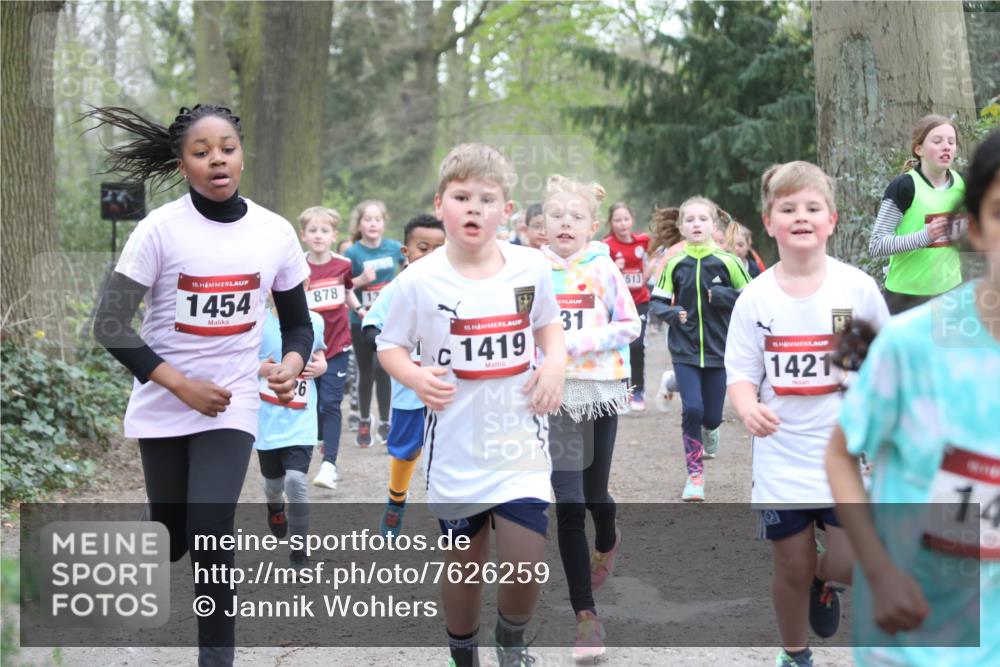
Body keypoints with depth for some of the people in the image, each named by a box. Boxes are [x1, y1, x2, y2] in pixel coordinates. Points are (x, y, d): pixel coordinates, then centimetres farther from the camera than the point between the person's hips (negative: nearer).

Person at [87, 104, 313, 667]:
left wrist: (292, 362, -15)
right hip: (163, 408, 0)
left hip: (232, 404, 0)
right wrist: (183, 385, -19)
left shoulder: (276, 233, -5)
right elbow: (110, 325, -13)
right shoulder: (160, 230, -13)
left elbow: (298, 323, 7)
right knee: (173, 538, 12)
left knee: (210, 535, -15)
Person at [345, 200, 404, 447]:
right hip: (361, 321, 0)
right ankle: (364, 422, 26)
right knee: (365, 373, 10)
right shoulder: (352, 253, -8)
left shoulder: (394, 248, -3)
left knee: (382, 368, -9)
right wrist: (361, 280, -21)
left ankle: (385, 423, 3)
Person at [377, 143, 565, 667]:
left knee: (526, 564, -8)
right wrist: (415, 377, -19)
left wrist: (555, 364, -5)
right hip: (455, 445, -1)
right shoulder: (419, 281, -9)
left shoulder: (531, 268, -3)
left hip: (520, 441, 1)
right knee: (464, 562, 10)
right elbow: (389, 346, 1)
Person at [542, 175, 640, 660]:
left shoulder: (604, 269, -2)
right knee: (568, 504, -8)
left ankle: (607, 542, 53)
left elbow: (630, 325, -2)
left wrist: (582, 342, -15)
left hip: (601, 390, 1)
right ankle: (586, 615, -5)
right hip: (556, 394, 0)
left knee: (594, 493, 16)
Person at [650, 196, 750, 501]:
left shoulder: (727, 262, -6)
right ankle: (695, 475, 3)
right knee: (692, 409, -13)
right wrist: (672, 313, -18)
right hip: (684, 351, 0)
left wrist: (724, 296, -17)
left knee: (712, 415, 6)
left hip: (718, 351, 0)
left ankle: (708, 430, 46)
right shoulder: (674, 264, -2)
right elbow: (657, 303, 3)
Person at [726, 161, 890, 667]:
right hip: (781, 459, 0)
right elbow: (742, 374, -2)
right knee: (791, 571, 8)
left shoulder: (857, 287, -4)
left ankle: (823, 579, 28)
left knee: (853, 564, -9)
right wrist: (748, 408, -23)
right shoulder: (756, 297, -4)